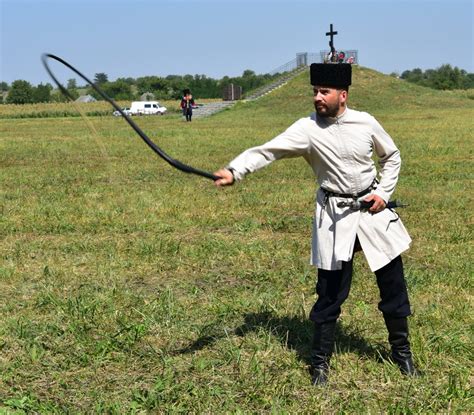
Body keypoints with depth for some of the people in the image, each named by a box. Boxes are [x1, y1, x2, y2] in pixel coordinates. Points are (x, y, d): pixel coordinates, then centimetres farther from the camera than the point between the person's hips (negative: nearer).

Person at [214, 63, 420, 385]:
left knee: (393, 283, 11)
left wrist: (384, 192, -3)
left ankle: (402, 350, 33)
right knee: (330, 291, 1)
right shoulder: (307, 129, -13)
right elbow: (267, 150, -26)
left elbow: (392, 157, 10)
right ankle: (321, 361, 19)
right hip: (335, 215, -2)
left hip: (372, 208, 3)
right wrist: (234, 171, -42)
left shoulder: (365, 122, -5)